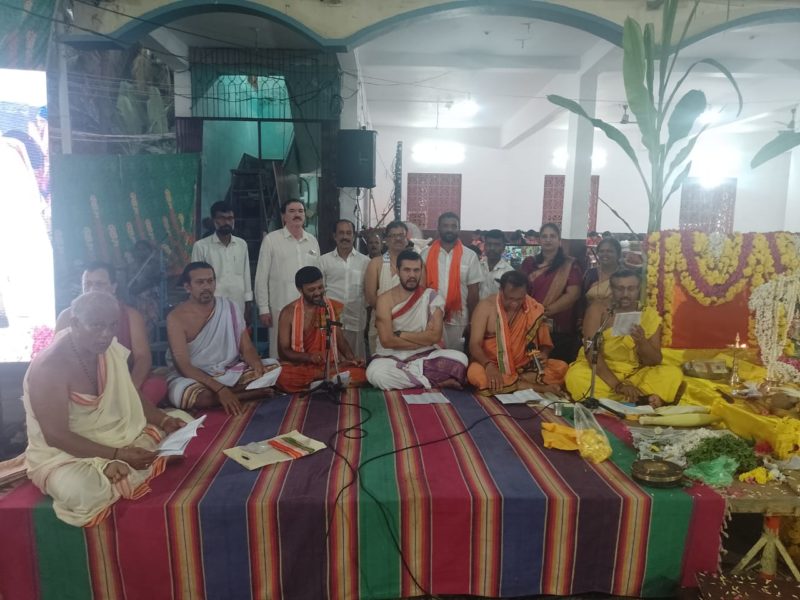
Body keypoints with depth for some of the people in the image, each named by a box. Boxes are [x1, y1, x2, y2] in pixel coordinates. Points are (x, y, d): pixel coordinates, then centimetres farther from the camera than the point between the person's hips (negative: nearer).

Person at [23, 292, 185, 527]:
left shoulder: (110, 350, -2)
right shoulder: (49, 367, -23)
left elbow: (130, 398, 10)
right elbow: (55, 435, -25)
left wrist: (164, 420, -8)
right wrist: (117, 454, -31)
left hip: (115, 438, 7)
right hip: (63, 454, -7)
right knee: (81, 491, -38)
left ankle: (114, 469, -12)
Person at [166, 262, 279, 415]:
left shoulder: (229, 307, -2)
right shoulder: (176, 317, -13)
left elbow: (247, 348, -2)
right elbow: (184, 366, -21)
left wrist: (258, 367, -26)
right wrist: (220, 389, -34)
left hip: (230, 372, 3)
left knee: (273, 367, -14)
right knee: (186, 394, -39)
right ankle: (251, 394, -18)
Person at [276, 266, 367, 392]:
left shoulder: (333, 307, 6)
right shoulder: (289, 312, -4)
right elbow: (283, 351, -5)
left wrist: (352, 358, -3)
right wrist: (309, 357, -24)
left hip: (330, 365, 3)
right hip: (299, 366, -2)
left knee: (360, 373, -25)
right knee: (283, 379, -37)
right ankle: (328, 378, -13)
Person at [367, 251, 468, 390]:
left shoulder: (432, 296, -1)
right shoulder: (385, 299, -4)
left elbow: (435, 336, -10)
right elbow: (387, 341, -14)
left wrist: (400, 334, -11)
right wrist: (424, 339, -10)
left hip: (424, 356, 1)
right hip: (391, 358, -1)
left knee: (460, 358, -24)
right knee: (375, 373, -35)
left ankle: (400, 375, -19)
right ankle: (435, 382, -21)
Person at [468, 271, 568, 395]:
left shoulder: (534, 309, -2)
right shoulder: (486, 306, -10)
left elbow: (545, 343, 8)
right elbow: (475, 344, -16)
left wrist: (543, 354, -17)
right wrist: (488, 365, -35)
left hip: (525, 367, 3)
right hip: (493, 366, -2)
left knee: (561, 368, -18)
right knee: (475, 373, -36)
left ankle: (507, 384, -23)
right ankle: (538, 387, -26)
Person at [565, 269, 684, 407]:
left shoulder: (649, 315, 0)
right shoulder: (598, 310, -8)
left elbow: (655, 362, -3)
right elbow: (592, 353, -18)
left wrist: (641, 342, -25)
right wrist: (617, 385, -29)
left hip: (635, 375, 2)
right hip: (600, 374, -2)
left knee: (673, 374, -21)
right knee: (576, 376, -34)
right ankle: (643, 400, -26)